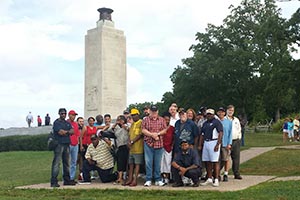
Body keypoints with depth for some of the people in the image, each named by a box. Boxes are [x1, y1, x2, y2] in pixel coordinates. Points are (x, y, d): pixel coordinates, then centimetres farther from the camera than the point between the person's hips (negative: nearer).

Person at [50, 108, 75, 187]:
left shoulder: (68, 123, 19)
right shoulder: (56, 122, -2)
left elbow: (72, 131, 5)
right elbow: (60, 132, -14)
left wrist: (65, 132, -10)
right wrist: (68, 131, 1)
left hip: (67, 144, 7)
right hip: (59, 144, -7)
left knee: (66, 163, 12)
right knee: (56, 163, -10)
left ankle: (67, 180, 20)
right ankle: (54, 182, -11)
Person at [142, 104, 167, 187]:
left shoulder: (162, 120, 9)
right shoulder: (145, 120, 5)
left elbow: (165, 130, 4)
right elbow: (143, 130, -2)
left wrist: (157, 133, -11)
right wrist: (152, 134, -13)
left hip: (159, 144, 1)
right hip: (148, 143, -1)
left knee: (158, 163, 6)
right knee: (148, 162, 0)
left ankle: (158, 180, 13)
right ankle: (148, 180, 6)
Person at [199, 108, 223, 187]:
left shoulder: (217, 122, -4)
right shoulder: (205, 123, 19)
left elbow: (220, 133, -13)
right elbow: (202, 135, 21)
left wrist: (217, 144, -20)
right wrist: (200, 145, 13)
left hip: (214, 142, -7)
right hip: (206, 143, 8)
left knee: (215, 161, -8)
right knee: (207, 162, 8)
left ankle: (216, 180, -8)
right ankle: (209, 179, 16)